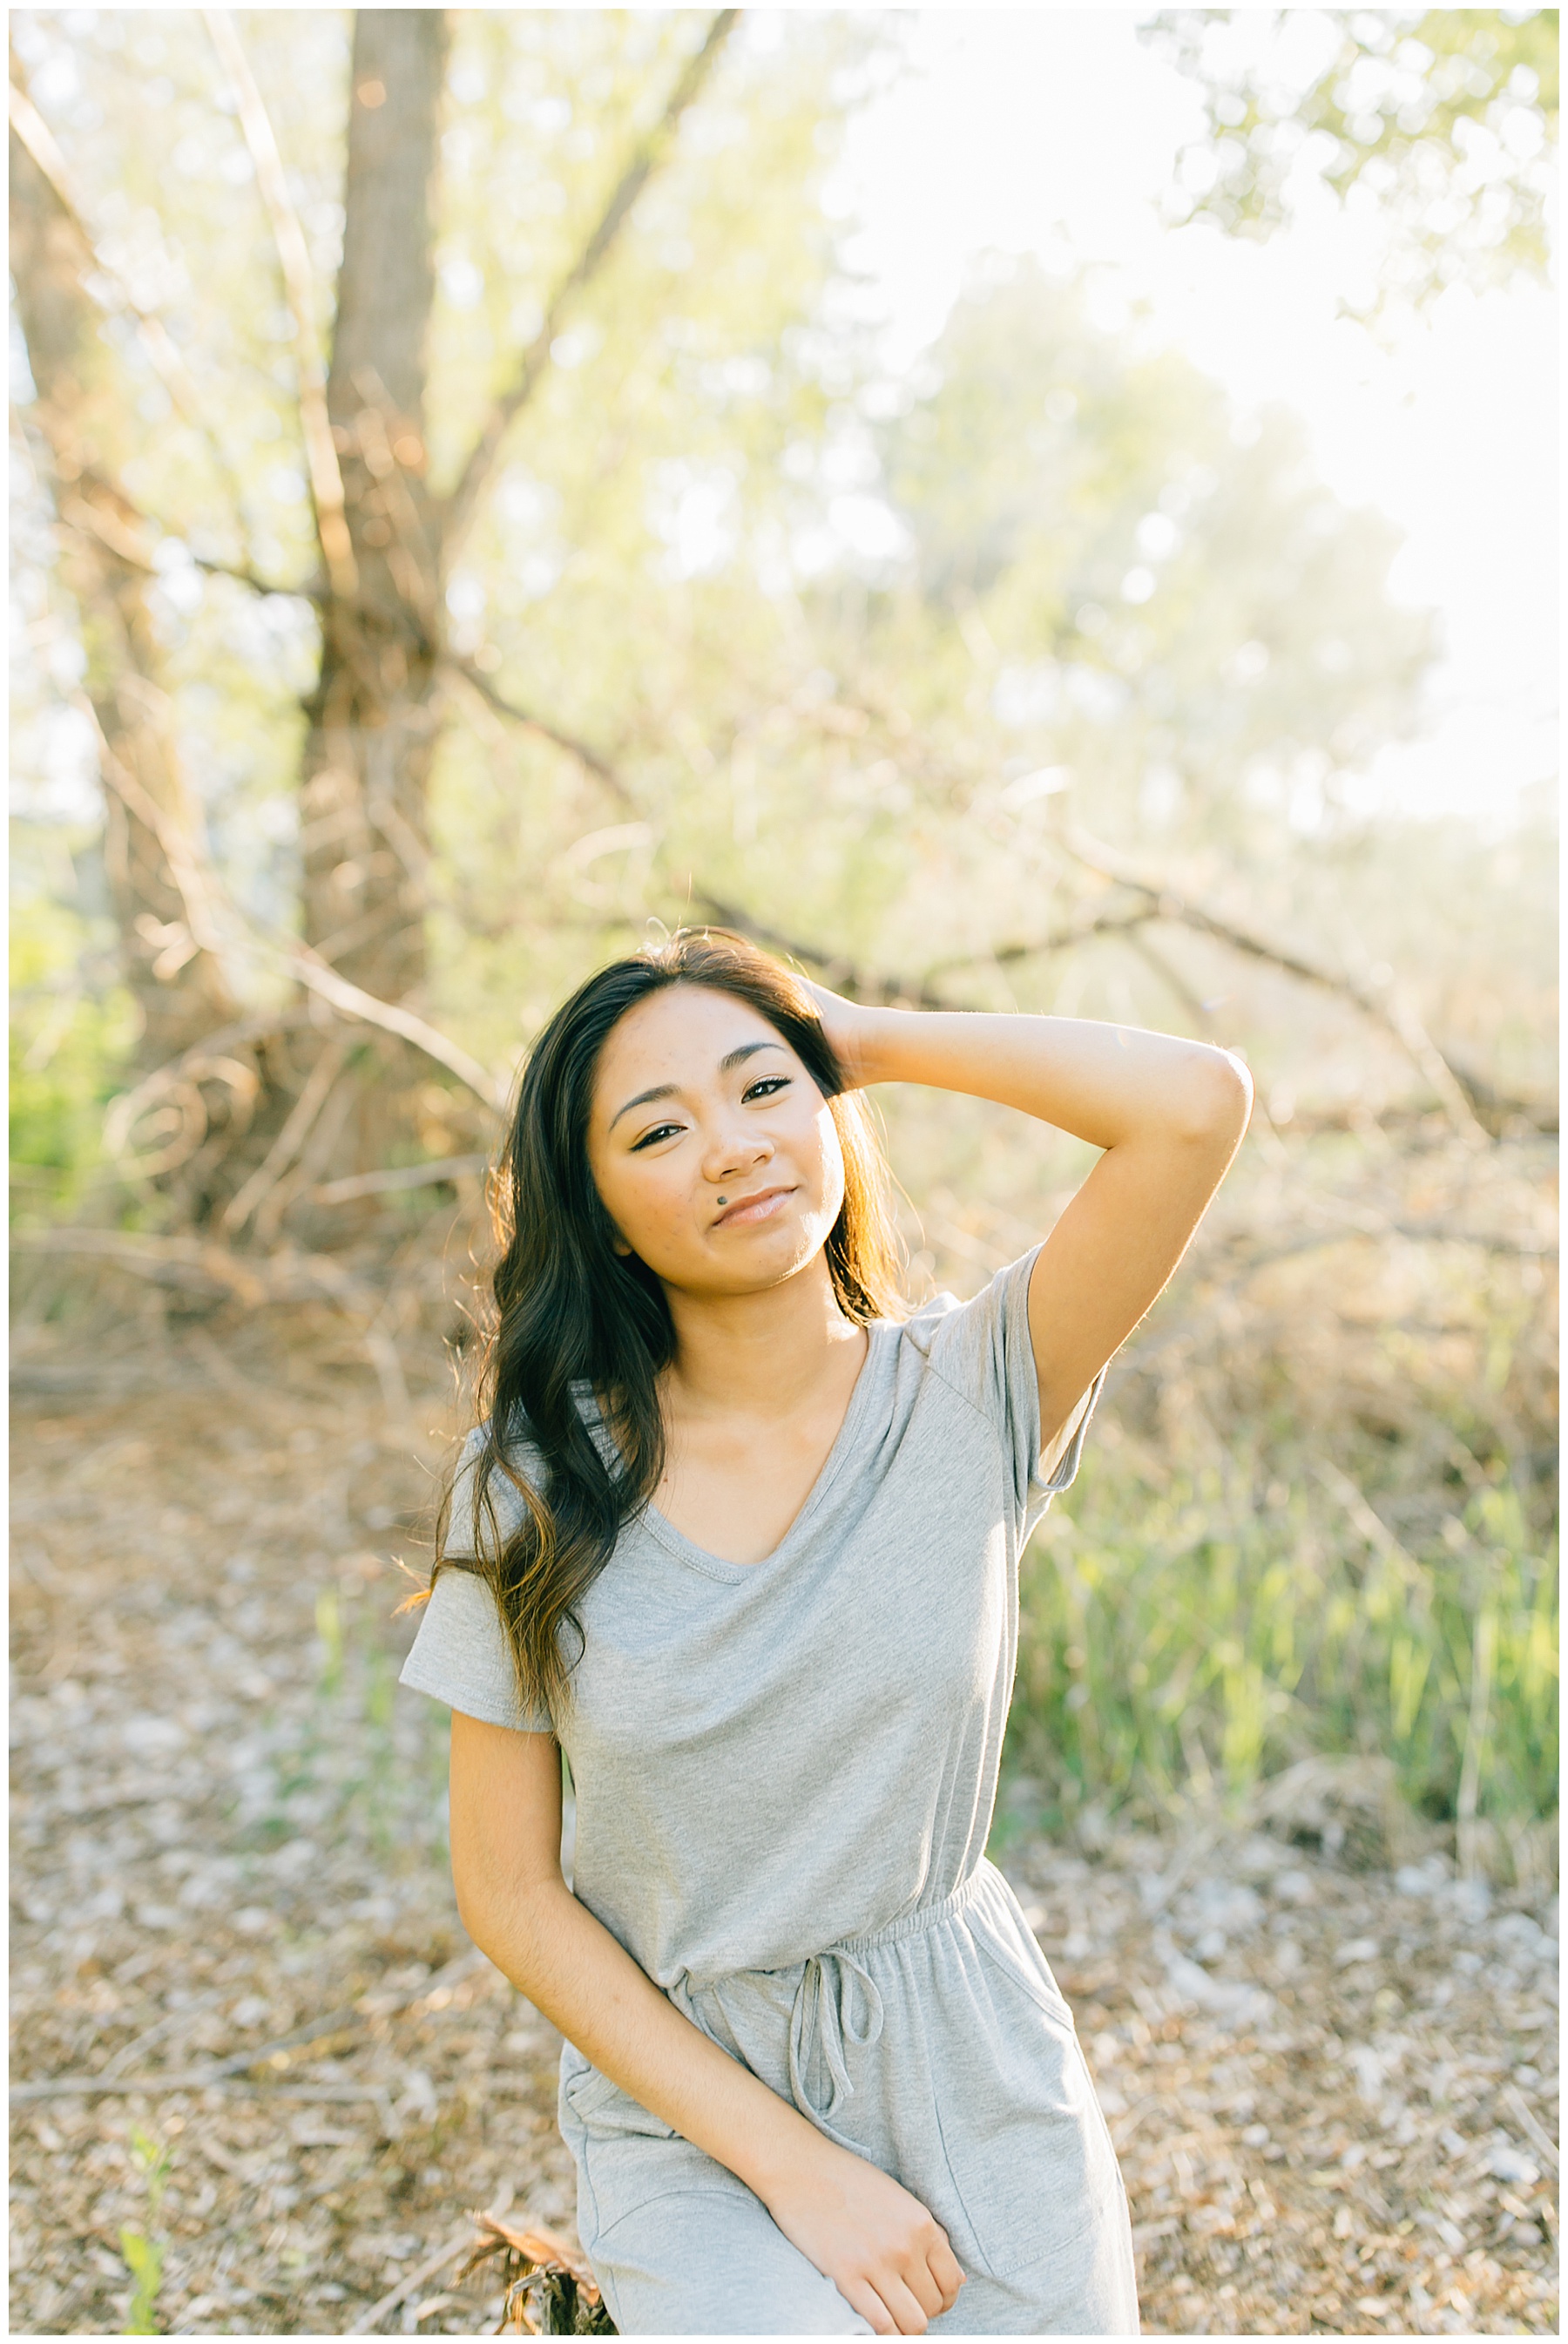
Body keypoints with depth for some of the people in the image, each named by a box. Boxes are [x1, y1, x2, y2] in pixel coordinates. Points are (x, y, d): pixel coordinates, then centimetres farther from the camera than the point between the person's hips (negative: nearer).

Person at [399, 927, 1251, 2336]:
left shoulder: (972, 1396, -10)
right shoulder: (537, 1480, -10)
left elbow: (1198, 1101, -26)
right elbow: (509, 1891, -6)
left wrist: (867, 1041, -14)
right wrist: (792, 2166, -13)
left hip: (970, 2073, 1)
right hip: (685, 2095, 0)